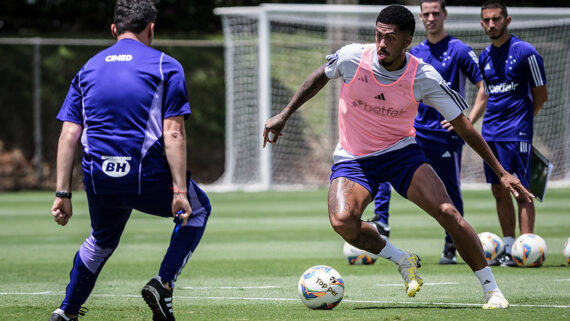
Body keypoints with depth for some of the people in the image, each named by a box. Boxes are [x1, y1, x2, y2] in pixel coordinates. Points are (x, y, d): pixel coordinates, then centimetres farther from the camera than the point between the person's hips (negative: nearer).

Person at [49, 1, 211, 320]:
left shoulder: (89, 69, 13)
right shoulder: (165, 66, 1)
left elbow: (69, 134, 5)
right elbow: (173, 133, -9)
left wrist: (63, 193, 6)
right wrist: (179, 191, -11)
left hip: (99, 182, 4)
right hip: (148, 177, -4)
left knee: (102, 240, 32)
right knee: (198, 210, 24)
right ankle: (163, 284, 9)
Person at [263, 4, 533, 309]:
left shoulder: (425, 78, -17)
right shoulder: (352, 58, -17)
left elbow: (463, 126, -7)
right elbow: (319, 77, 8)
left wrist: (501, 173, -7)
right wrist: (284, 115, 8)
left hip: (400, 152, 0)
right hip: (352, 158, 0)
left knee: (447, 212, -21)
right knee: (342, 220, -29)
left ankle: (492, 291, -7)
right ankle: (403, 261, -2)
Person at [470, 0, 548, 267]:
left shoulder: (525, 52, -8)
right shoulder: (485, 57, 12)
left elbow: (541, 96, -3)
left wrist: (521, 119, 0)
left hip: (516, 134, -7)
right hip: (490, 133, 7)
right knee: (499, 192, 8)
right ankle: (508, 250, 13)